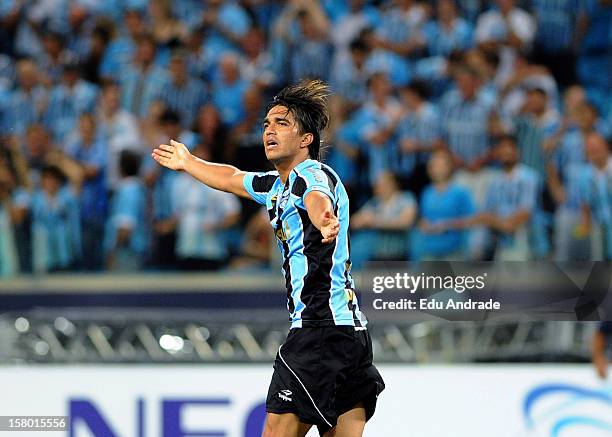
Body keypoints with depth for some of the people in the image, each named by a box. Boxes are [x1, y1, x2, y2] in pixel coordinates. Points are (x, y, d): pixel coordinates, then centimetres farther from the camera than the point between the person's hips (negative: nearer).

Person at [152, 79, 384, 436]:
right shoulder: (277, 185, 20)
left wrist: (323, 220, -59)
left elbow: (318, 200, -36)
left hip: (321, 329, -10)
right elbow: (232, 179, 42)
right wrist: (188, 162, 58)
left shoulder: (314, 175, -10)